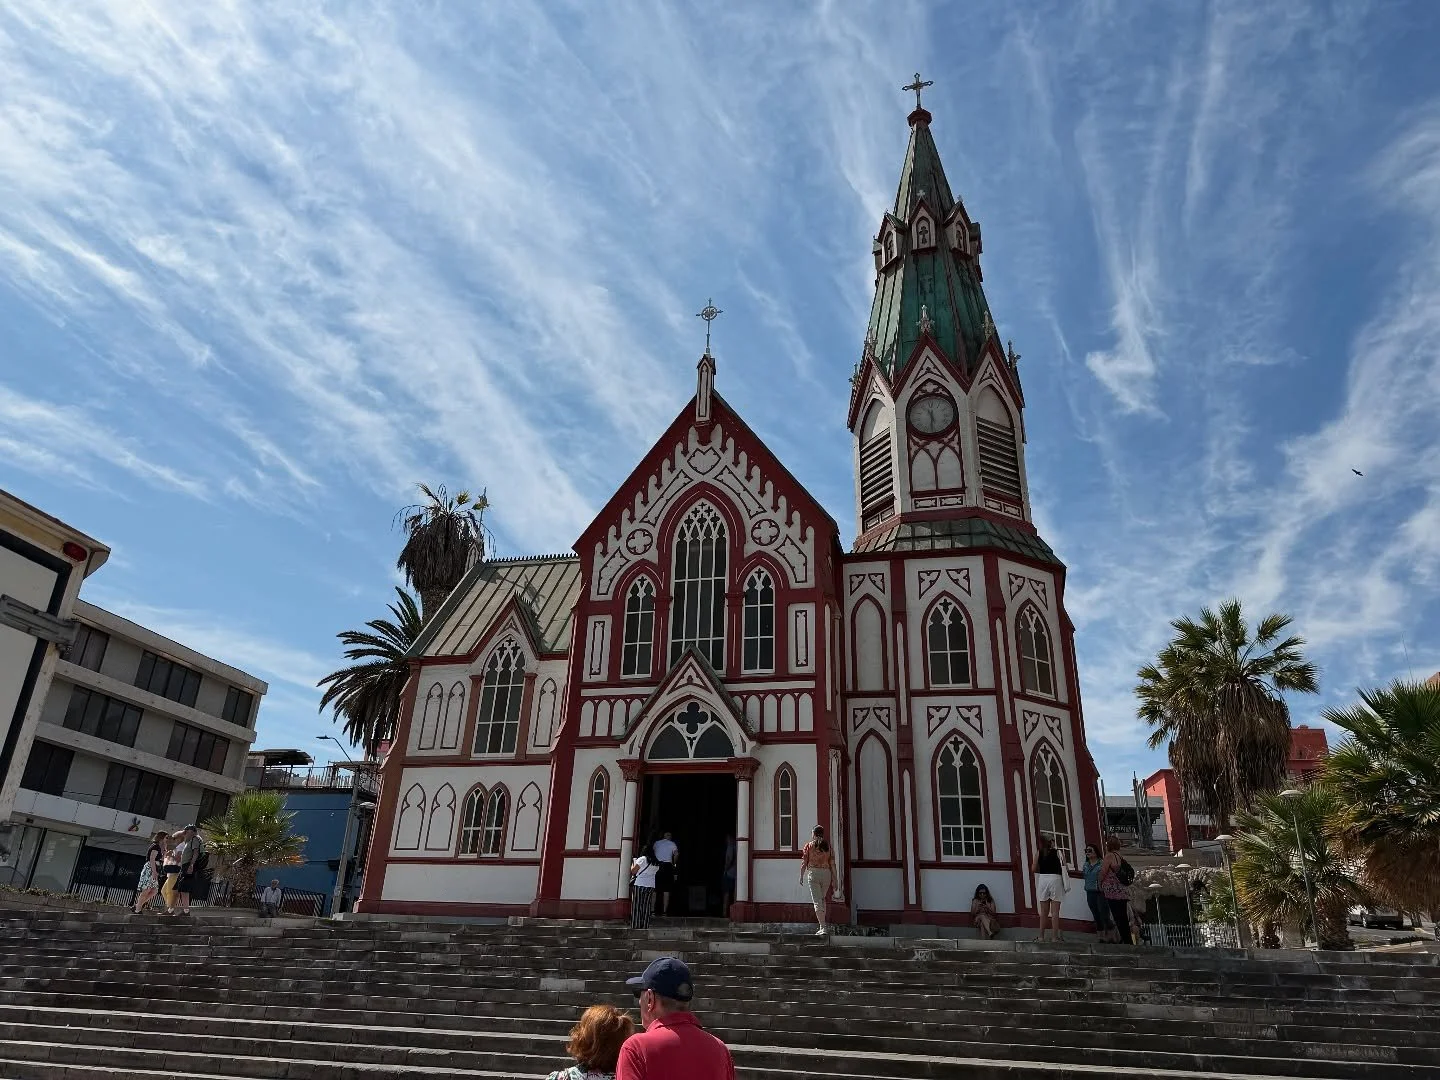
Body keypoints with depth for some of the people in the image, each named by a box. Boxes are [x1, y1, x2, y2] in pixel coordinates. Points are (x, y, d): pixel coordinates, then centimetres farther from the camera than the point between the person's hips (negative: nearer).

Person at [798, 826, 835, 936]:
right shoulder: (828, 846, 5)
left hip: (813, 873, -3)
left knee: (817, 901, -4)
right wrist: (834, 878, 8)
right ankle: (822, 925, 24)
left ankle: (823, 927, -13)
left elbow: (804, 863, -1)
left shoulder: (809, 846, -1)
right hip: (826, 873, 3)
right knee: (822, 899, 22)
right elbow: (832, 864, 2)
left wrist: (801, 876, 9)